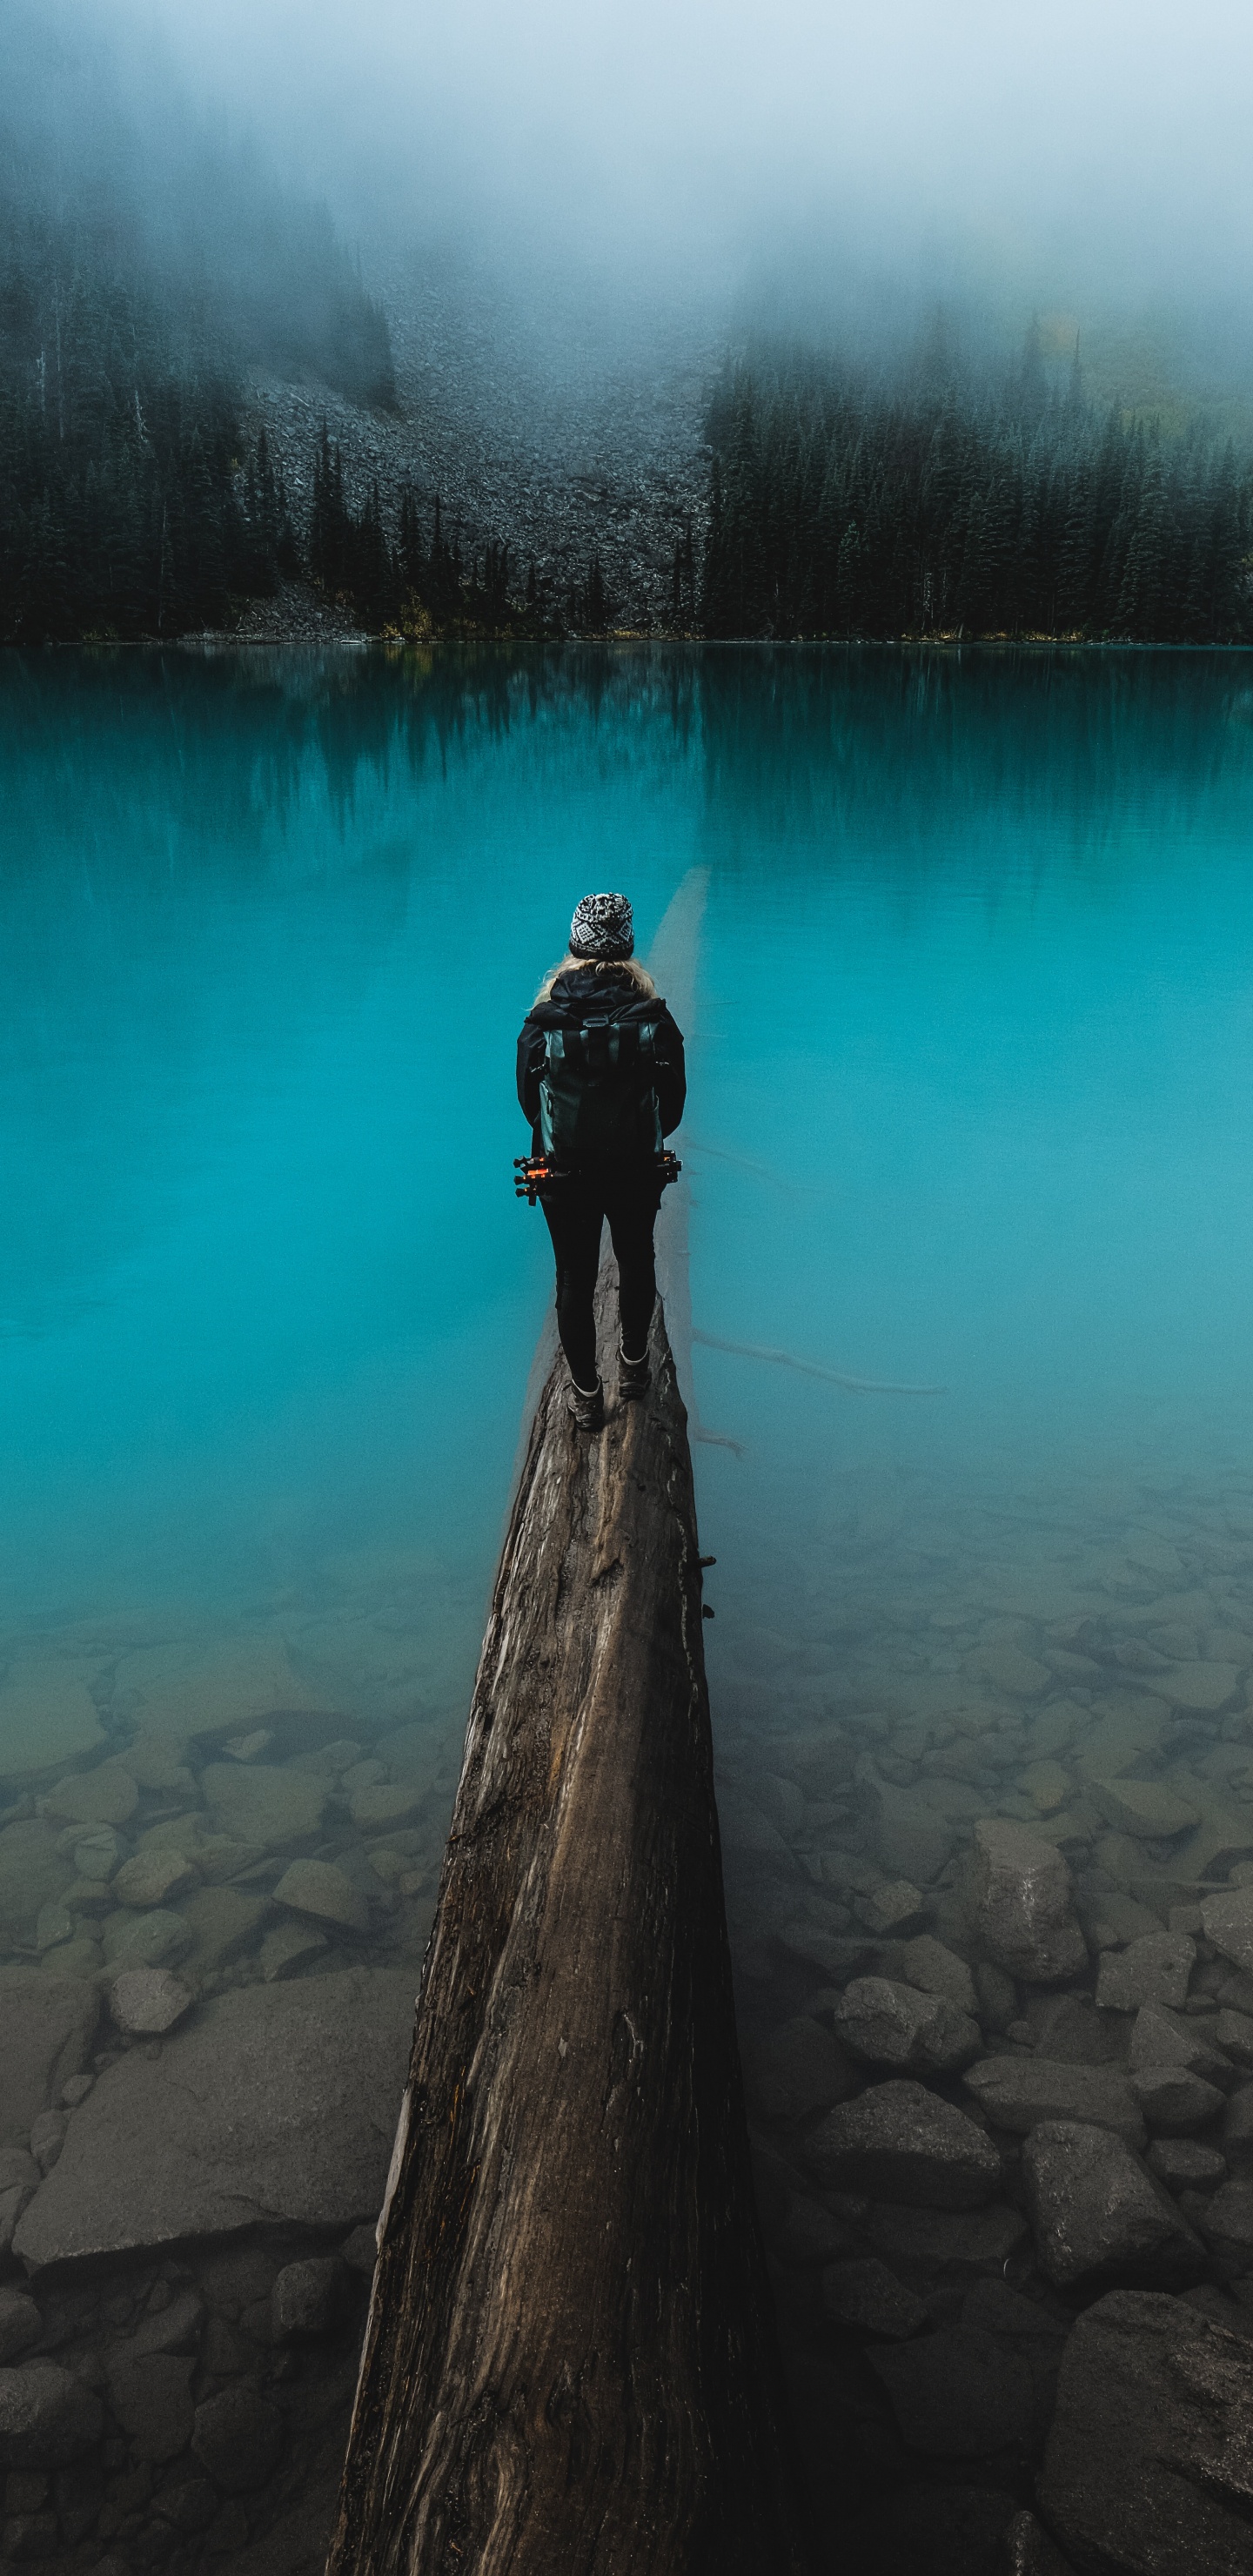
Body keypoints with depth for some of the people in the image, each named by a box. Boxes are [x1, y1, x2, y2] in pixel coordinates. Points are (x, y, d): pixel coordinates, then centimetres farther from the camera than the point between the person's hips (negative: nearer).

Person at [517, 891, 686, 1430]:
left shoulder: (543, 1022, -17)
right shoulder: (654, 1020, -16)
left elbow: (529, 1101, -5)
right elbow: (673, 1103, -6)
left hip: (565, 1171, -1)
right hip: (637, 1169, 1)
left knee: (575, 1279, 14)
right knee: (636, 1261, 25)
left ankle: (586, 1395, 26)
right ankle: (633, 1363, 45)